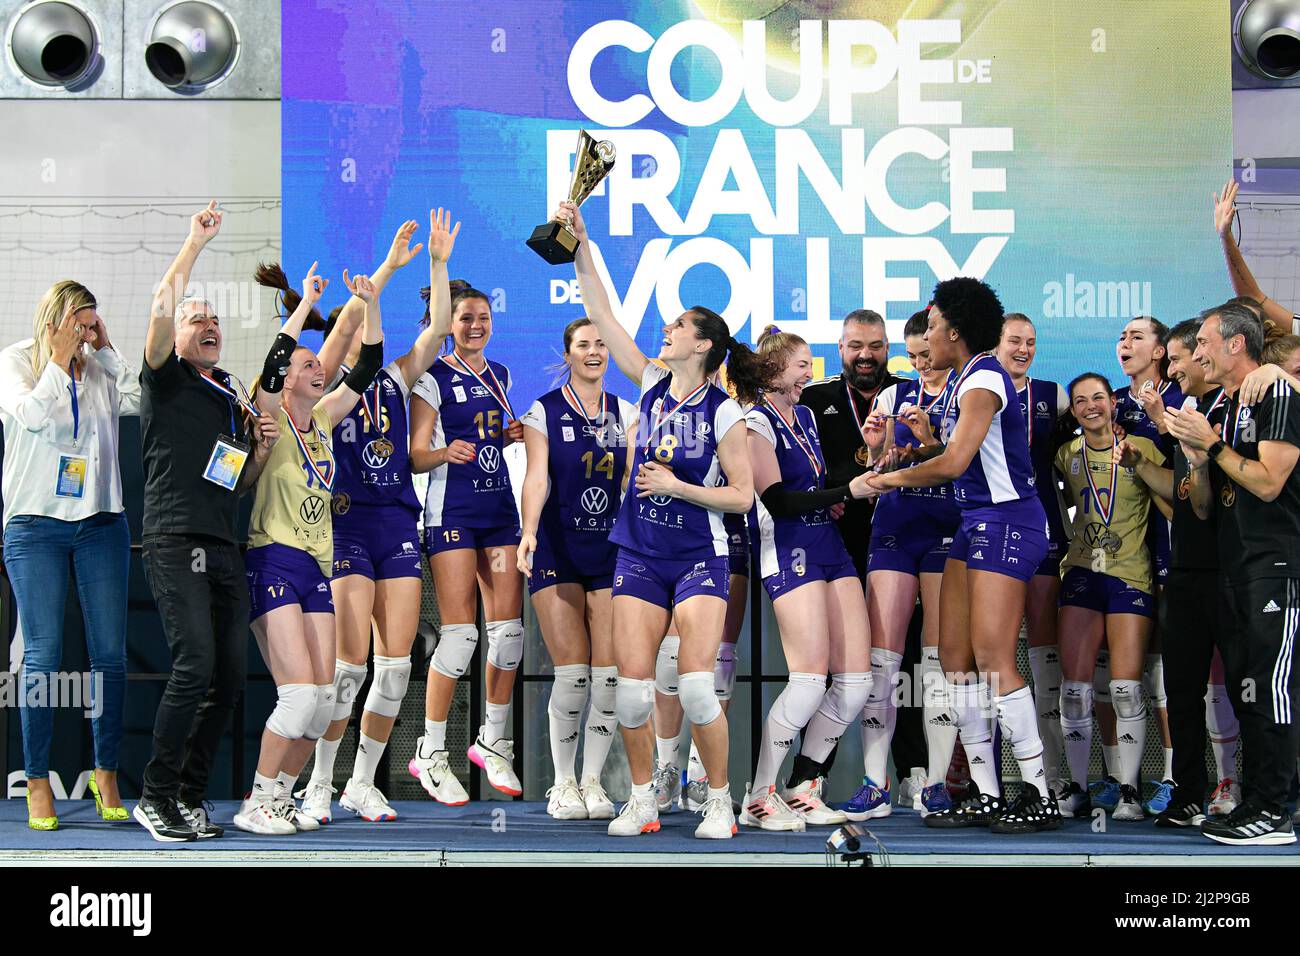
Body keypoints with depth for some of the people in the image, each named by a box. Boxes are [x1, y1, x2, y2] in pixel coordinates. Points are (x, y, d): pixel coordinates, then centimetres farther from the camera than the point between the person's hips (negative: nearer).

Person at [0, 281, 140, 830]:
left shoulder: (102, 369, 10)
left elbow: (142, 402, -6)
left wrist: (107, 351, -1)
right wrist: (59, 358, -8)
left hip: (101, 523, 3)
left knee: (110, 654, 1)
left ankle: (106, 776, 11)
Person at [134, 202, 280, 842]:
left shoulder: (234, 398, 24)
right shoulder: (166, 379, 6)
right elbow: (161, 309, -12)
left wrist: (263, 447, 8)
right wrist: (195, 243, -7)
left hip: (225, 546, 7)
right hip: (175, 541, -7)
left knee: (230, 676, 1)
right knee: (195, 664, -18)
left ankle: (190, 797, 10)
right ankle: (156, 795, -7)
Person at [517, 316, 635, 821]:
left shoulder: (625, 414, 12)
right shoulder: (544, 411, 2)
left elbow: (632, 480, 10)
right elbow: (536, 478, -10)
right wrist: (529, 530, -24)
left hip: (612, 550, 3)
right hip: (557, 550, -3)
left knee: (609, 672, -4)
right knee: (572, 671, -8)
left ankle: (593, 780, 9)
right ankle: (563, 782, 7)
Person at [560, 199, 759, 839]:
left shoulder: (722, 410, -8)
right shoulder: (652, 384, 4)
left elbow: (743, 496, -6)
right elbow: (602, 316, 5)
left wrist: (679, 488, -17)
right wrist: (581, 247, 1)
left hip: (700, 558, -4)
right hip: (639, 555, 4)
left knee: (695, 686, -12)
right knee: (631, 686, -3)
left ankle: (719, 801, 6)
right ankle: (642, 801, 12)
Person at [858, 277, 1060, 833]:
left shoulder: (982, 381, -14)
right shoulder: (963, 379, 16)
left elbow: (954, 463, -23)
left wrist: (888, 479, -12)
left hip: (1006, 521, -10)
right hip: (976, 522, 10)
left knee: (992, 657, -13)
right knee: (953, 655, 5)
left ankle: (1039, 796, -7)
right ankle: (984, 795, 8)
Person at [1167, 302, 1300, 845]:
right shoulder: (1220, 409, 18)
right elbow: (1203, 507, 15)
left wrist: (1213, 444, -11)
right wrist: (1198, 459, -2)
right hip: (1234, 567, 9)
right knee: (1244, 688, 9)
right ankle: (1253, 804, 14)